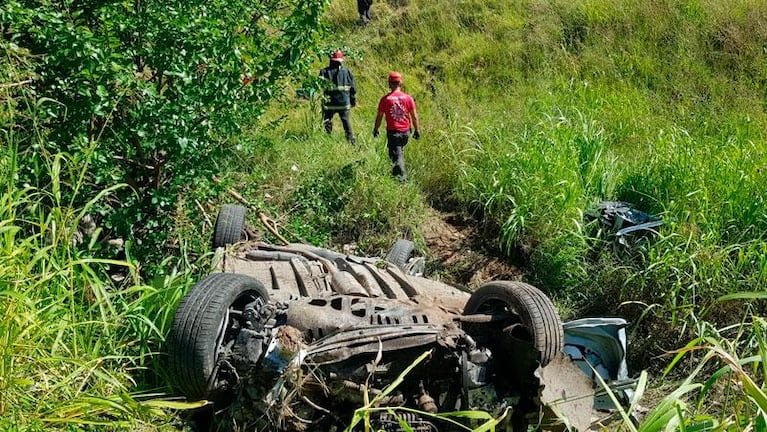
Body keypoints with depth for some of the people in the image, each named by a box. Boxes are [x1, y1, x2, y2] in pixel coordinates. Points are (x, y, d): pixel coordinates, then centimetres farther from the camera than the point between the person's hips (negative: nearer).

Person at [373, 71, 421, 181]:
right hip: (405, 131, 3)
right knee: (400, 150, 25)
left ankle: (402, 174, -18)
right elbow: (414, 116, 1)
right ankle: (397, 170, 37)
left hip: (392, 131, -3)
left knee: (396, 154, 0)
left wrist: (375, 129, 12)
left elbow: (379, 116, -2)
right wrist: (417, 130, 12)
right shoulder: (408, 98, -2)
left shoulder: (385, 99, -8)